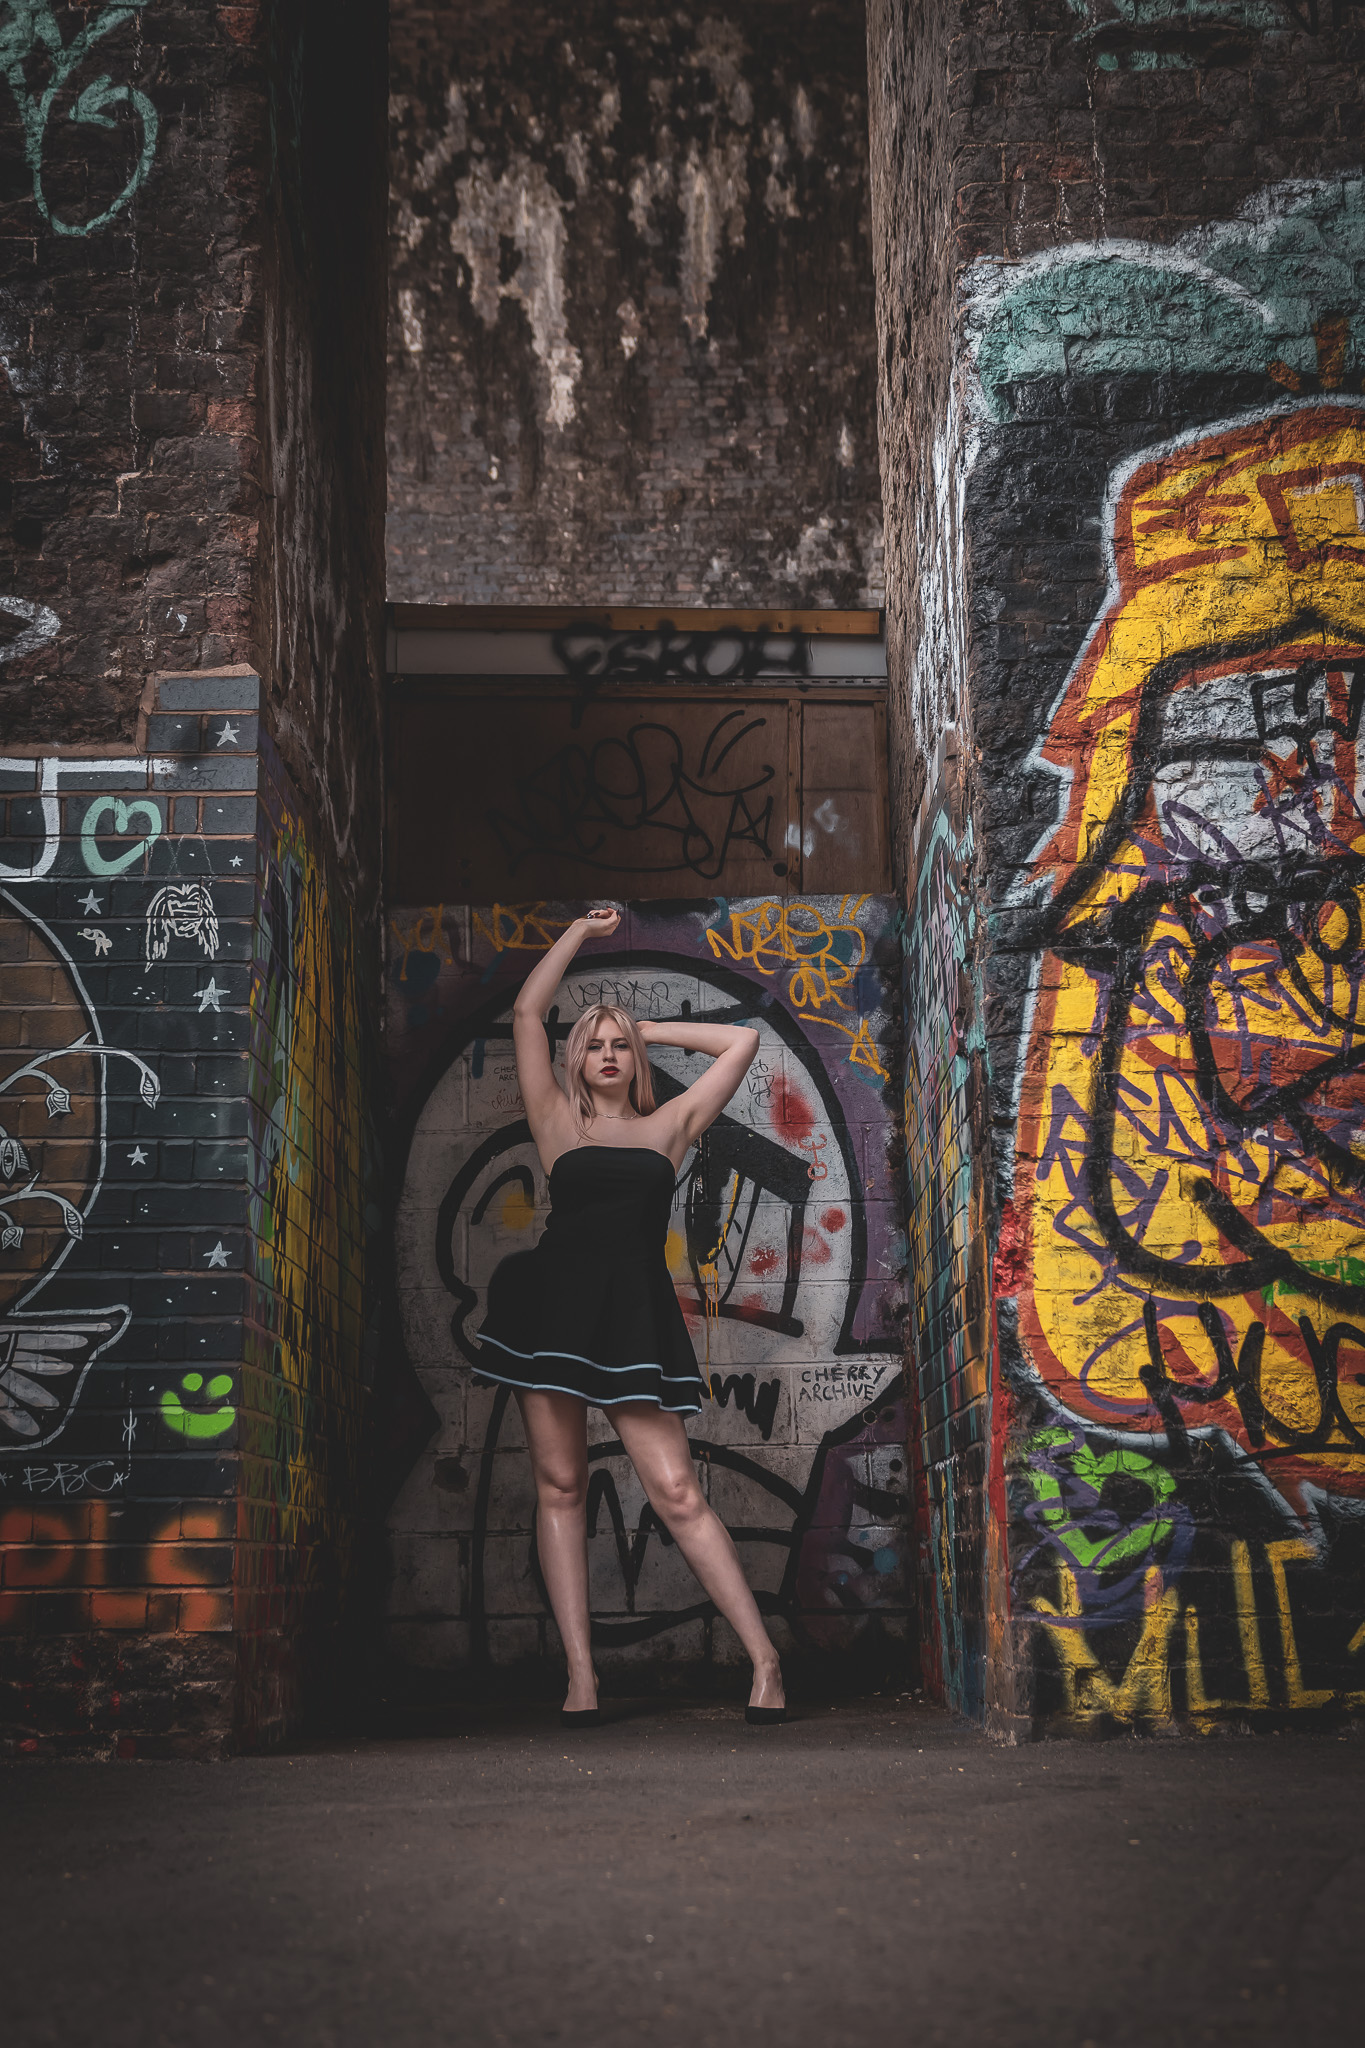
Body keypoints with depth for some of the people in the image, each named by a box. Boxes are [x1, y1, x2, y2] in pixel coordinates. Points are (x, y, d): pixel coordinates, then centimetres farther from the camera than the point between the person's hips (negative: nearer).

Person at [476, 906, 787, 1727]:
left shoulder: (669, 1126, 15)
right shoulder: (559, 1126, 14)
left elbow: (742, 1040, 17)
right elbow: (527, 1015, 10)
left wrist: (653, 1030, 22)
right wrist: (581, 932, 17)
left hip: (636, 1316, -1)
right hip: (557, 1306, 1)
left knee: (677, 1492, -8)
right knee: (560, 1487, -1)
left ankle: (765, 1658, -6)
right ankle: (581, 1675, 1)